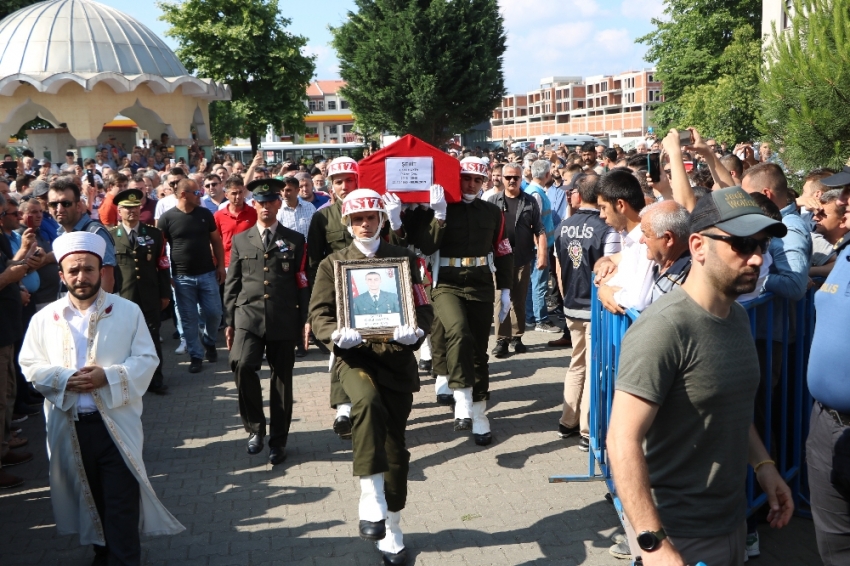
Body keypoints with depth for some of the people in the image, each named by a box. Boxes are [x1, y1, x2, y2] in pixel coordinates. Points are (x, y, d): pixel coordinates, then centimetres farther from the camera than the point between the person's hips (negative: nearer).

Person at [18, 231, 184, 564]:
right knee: (90, 498, 17)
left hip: (116, 423, -2)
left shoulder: (128, 311, -1)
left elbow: (147, 360, -4)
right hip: (69, 425, 3)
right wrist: (63, 378, -15)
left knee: (122, 503, -1)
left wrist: (108, 376, -19)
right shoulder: (45, 318, 3)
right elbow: (30, 365, 4)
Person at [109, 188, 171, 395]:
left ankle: (155, 380, 19)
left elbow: (163, 266, 7)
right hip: (122, 298, -1)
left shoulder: (154, 234, 7)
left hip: (150, 298, 2)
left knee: (153, 338, 8)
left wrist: (165, 294, 4)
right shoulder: (110, 237, 2)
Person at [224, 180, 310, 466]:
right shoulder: (240, 240, 12)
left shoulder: (295, 240, 8)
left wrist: (306, 320, -2)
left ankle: (278, 440, 18)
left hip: (284, 319, 0)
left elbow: (303, 283, 5)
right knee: (242, 366, -21)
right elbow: (232, 283, 10)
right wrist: (228, 321, 5)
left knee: (282, 380, 4)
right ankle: (255, 428, 0)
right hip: (248, 316, 0)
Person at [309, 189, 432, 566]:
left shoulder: (403, 259, 10)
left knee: (395, 445, 8)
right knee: (368, 401, -37)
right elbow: (319, 313, 1)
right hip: (354, 356, -2)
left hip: (397, 356, 2)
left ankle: (391, 529, 26)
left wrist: (416, 330, -18)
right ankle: (372, 500, -27)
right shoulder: (333, 264, 9)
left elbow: (424, 308, 6)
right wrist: (337, 334, -21)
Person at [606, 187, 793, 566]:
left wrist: (763, 464, 6)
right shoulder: (665, 328, -23)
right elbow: (623, 441, -27)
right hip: (680, 535, -8)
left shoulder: (738, 316, 5)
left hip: (732, 519, 8)